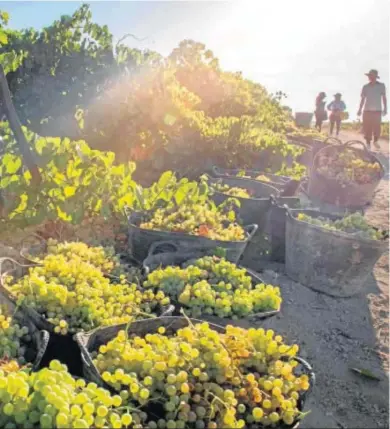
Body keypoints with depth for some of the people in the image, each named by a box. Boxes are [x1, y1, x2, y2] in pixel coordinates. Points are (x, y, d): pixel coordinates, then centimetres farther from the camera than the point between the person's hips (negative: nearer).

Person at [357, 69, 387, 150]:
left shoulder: (381, 86, 2)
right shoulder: (365, 87, 5)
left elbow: (384, 98, 5)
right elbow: (363, 99, 10)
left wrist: (385, 108, -2)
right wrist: (360, 110, 6)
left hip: (377, 110, -1)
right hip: (367, 110, 1)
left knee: (377, 127, -2)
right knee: (367, 128, -2)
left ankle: (375, 141, 19)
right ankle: (368, 143, 7)